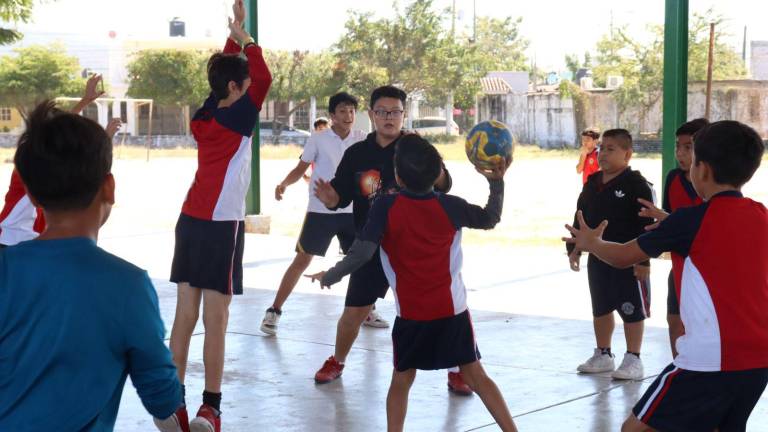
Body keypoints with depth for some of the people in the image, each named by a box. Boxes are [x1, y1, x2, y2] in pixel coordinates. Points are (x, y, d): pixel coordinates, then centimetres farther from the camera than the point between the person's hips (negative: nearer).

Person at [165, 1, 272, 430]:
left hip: (191, 221, 7)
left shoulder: (204, 116, 8)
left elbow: (222, 73, 22)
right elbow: (264, 79, -15)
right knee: (215, 321, -3)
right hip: (221, 226, -7)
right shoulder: (235, 119, -10)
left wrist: (234, 39, 19)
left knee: (185, 316, 6)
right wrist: (245, 38, -6)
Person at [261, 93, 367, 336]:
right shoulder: (318, 139, -4)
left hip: (352, 211, 3)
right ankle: (274, 311, 1)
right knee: (302, 260, -5)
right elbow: (300, 169, 0)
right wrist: (284, 183, -18)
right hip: (320, 211, -3)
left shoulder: (362, 140, 2)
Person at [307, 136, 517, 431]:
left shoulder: (386, 207, -12)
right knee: (475, 376, 9)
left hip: (411, 314, -2)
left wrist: (330, 276, -3)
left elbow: (362, 252, -16)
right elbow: (491, 219, 13)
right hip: (453, 309, 2)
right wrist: (497, 181, 22)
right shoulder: (450, 206, -3)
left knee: (401, 379, 12)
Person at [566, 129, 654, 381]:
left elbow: (646, 224, -16)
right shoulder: (592, 183, 7)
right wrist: (574, 249, 12)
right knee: (600, 309, 16)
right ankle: (603, 355, 30)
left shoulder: (636, 184, -14)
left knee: (632, 311, 2)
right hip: (598, 258, 7)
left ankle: (633, 359, 11)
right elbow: (581, 218, 16)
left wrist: (643, 259, -19)